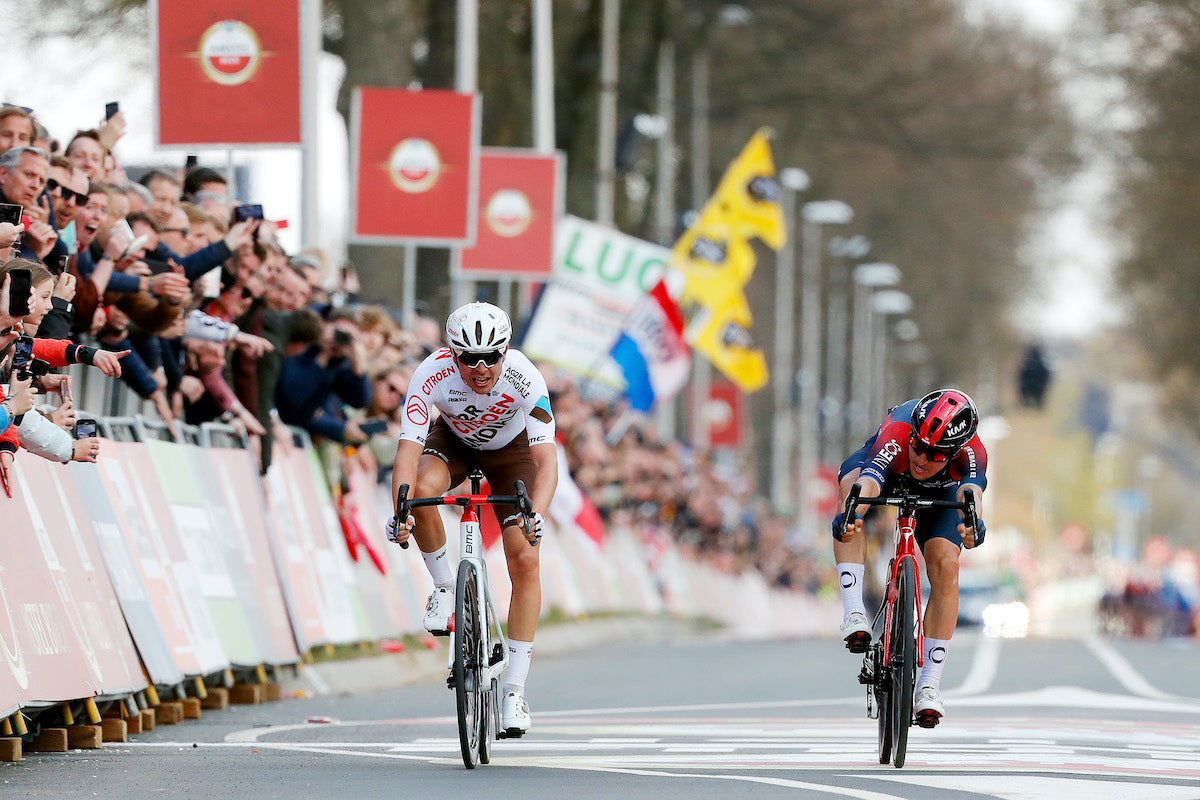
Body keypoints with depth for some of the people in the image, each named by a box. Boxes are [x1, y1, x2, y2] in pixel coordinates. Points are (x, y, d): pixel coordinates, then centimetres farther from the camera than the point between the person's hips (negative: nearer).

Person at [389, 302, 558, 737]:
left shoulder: (525, 378, -36)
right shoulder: (432, 374, -35)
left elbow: (546, 459, -42)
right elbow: (407, 451, -40)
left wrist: (536, 516, -60)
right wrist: (400, 512, -57)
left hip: (510, 447, 0)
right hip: (453, 440, 0)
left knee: (524, 562, -13)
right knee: (422, 489, -35)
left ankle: (514, 690, -6)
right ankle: (444, 586, -9)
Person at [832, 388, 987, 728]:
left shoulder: (972, 453, -38)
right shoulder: (897, 435, -43)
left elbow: (971, 491, -56)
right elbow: (868, 485, -58)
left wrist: (971, 522, -79)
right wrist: (851, 515, -80)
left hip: (938, 493, 1)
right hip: (885, 472, -1)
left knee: (945, 566, -20)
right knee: (852, 483, -36)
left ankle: (929, 685, -12)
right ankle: (854, 614, -40)